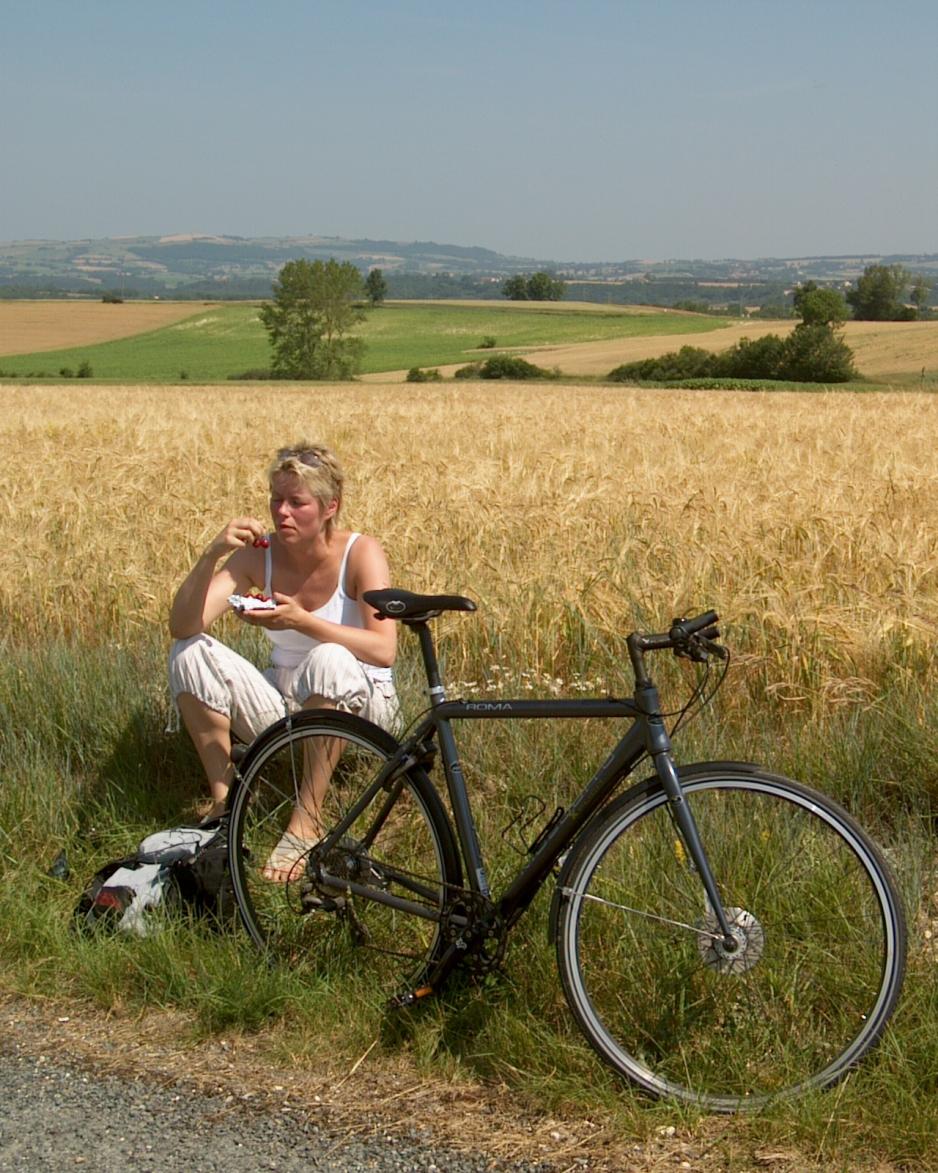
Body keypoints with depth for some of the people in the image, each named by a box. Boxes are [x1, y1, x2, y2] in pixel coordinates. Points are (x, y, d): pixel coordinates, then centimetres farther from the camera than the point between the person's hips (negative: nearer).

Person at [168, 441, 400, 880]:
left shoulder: (359, 552, -13)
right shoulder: (258, 554, -6)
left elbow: (383, 649, -26)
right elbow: (182, 626, -15)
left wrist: (300, 621, -35)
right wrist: (212, 555, -30)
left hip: (357, 707, -4)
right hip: (284, 704, 4)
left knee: (329, 660, -37)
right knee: (191, 652, -17)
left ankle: (305, 825, -28)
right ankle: (223, 802, -11)